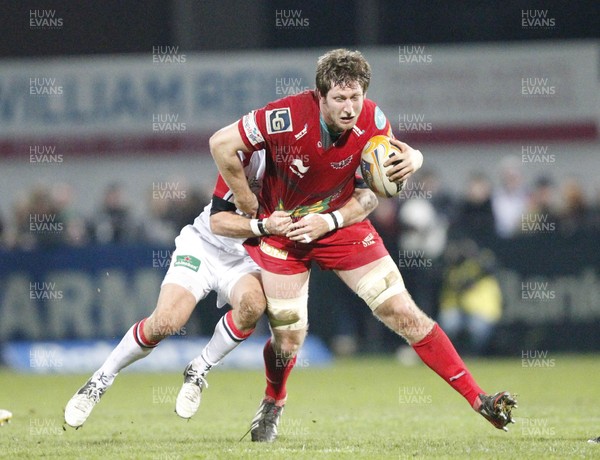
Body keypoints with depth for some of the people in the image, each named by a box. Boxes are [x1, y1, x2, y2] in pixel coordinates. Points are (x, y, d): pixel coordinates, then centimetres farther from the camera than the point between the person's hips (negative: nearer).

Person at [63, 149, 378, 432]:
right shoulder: (249, 153, -22)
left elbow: (366, 197, -23)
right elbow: (217, 220, -20)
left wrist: (328, 221, -39)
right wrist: (263, 226, -36)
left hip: (251, 259, 2)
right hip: (204, 245, -2)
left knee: (252, 305, -32)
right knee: (165, 321, -20)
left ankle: (198, 372, -7)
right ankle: (100, 380, 3)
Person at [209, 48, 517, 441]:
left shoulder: (371, 120, -18)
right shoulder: (287, 118, -29)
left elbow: (394, 156, 3)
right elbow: (221, 144, -21)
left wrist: (411, 160, -23)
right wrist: (249, 205, -13)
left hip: (342, 225, 2)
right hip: (283, 231, -2)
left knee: (404, 313, -7)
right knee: (288, 337, 1)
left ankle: (478, 398, -4)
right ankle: (273, 404, 36)